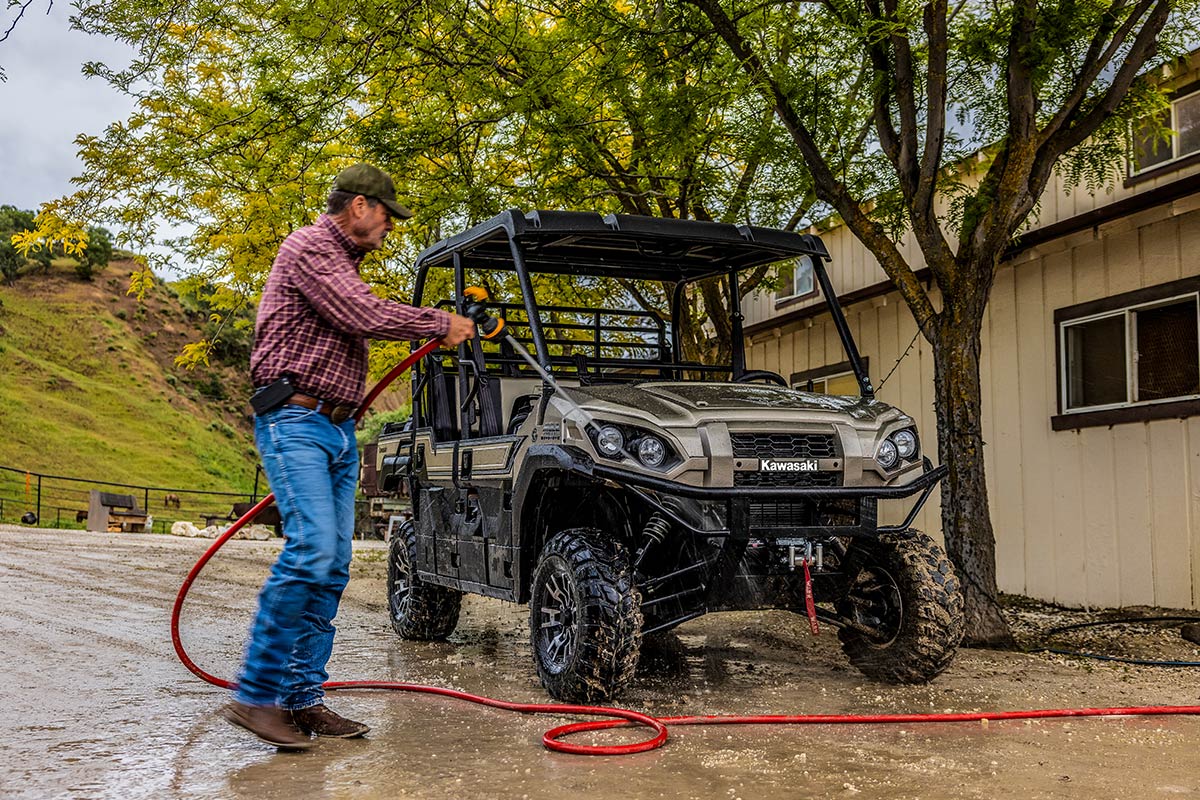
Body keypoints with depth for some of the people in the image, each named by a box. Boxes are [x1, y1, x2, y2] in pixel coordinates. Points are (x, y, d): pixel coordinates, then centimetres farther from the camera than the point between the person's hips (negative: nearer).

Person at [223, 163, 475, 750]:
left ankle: (302, 697, 8)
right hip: (296, 420, -9)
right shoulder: (308, 247, -6)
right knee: (312, 549, -21)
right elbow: (368, 317, -17)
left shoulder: (343, 263, 24)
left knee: (332, 566, 4)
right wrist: (442, 323, -6)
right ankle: (255, 695, -13)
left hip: (339, 430, 10)